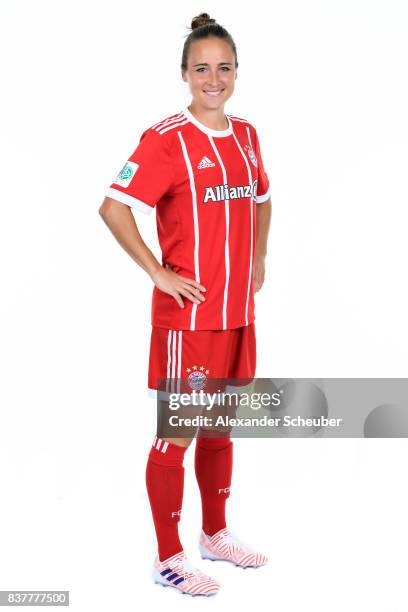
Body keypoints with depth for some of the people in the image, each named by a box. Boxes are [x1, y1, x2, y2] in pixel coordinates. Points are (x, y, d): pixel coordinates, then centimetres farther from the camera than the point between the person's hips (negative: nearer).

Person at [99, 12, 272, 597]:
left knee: (221, 426, 18)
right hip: (187, 314, -7)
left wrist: (257, 258, 14)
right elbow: (114, 208, -17)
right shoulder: (166, 140, -12)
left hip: (238, 312, 7)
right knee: (176, 434, 3)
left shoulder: (246, 135, 9)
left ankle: (216, 533, 34)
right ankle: (169, 558, 16)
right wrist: (159, 273, -16)